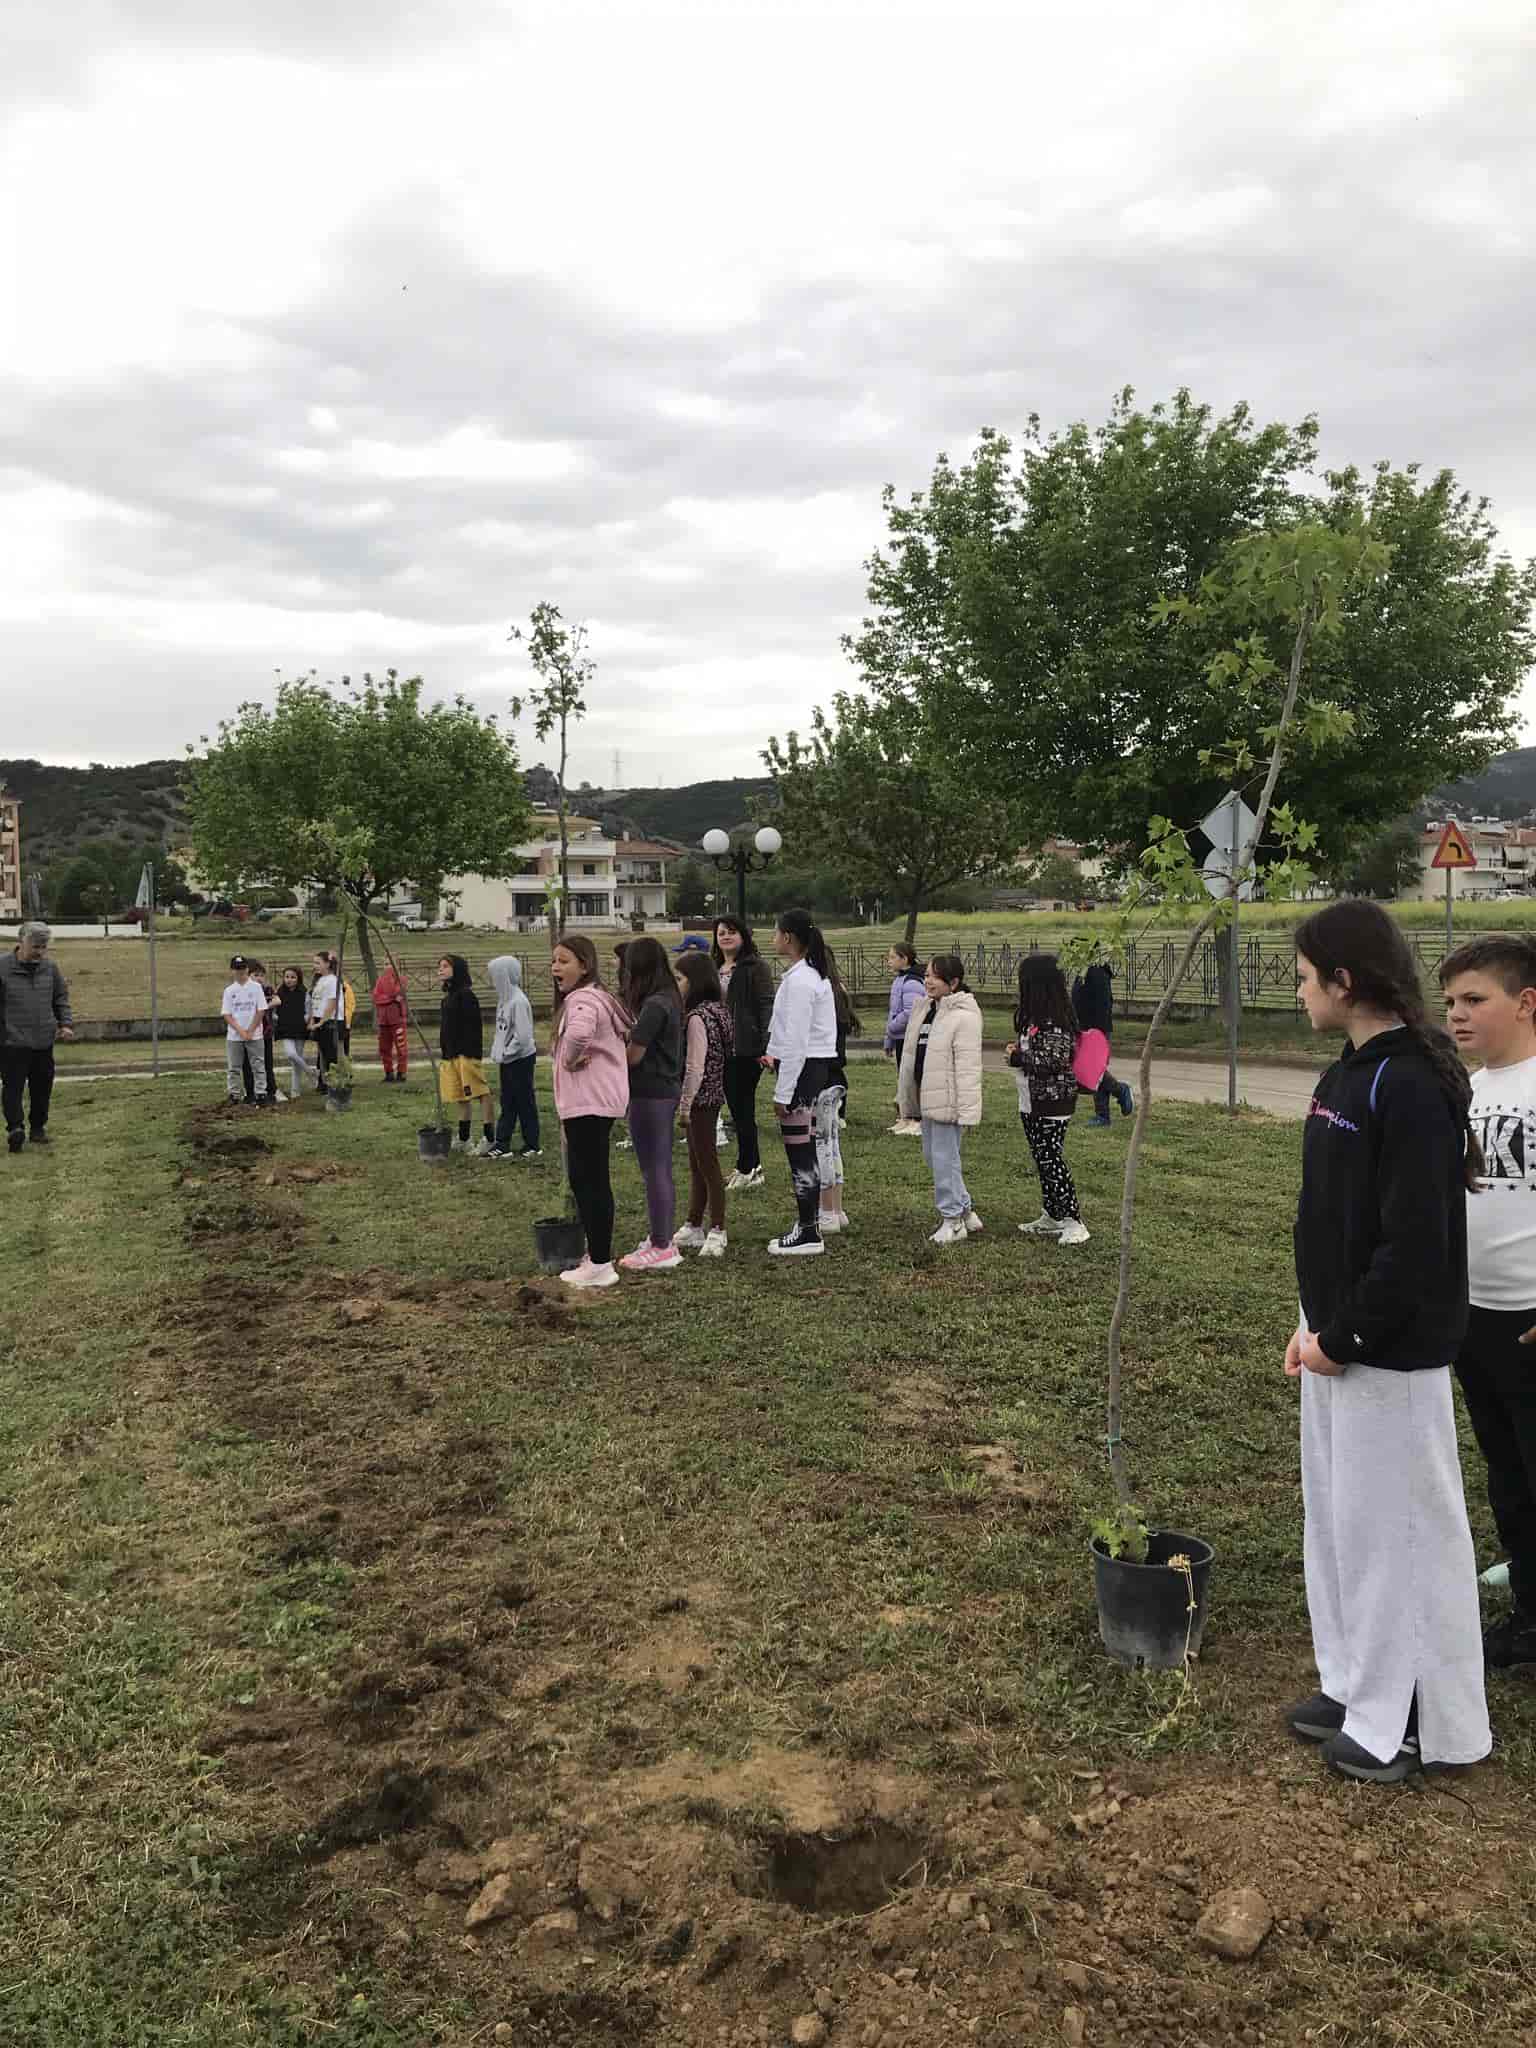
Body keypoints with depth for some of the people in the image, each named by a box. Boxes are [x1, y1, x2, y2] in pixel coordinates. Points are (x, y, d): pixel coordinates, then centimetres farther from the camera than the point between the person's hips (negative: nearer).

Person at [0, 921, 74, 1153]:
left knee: (42, 1087, 10)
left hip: (44, 1041, 5)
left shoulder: (50, 967, 7)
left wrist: (66, 1024, 4)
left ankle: (38, 1128, 21)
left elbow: (61, 998, 16)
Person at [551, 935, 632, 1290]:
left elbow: (579, 1033, -39)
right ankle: (598, 1251, 26)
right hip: (591, 1102, 11)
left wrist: (569, 1059, -18)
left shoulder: (582, 1000, -15)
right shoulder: (590, 997, 18)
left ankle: (600, 1265, -2)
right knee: (589, 1179, 17)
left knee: (588, 1181, -7)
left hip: (589, 1104, -11)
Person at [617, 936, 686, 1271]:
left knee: (654, 1170, -3)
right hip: (667, 1091, 10)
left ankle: (661, 1248, 2)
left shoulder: (654, 1005, -18)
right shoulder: (669, 1000, 10)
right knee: (661, 1170, 16)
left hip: (650, 1095, -10)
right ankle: (660, 1238, 25)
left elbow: (633, 1055, -17)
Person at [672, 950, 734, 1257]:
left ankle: (717, 1232, 5)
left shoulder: (696, 1017, -18)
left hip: (700, 1099, -10)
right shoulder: (716, 1010, 11)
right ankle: (694, 1228, 25)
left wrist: (685, 1105, -16)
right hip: (712, 1097, 10)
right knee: (697, 1165, 16)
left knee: (707, 1164, -2)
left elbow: (695, 1067, -20)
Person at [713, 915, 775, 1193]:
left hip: (746, 1050, -7)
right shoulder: (713, 968, 14)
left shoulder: (756, 967, -6)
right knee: (736, 1109, 11)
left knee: (743, 1109, -3)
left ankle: (746, 1169, 6)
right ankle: (753, 1168, 20)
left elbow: (766, 1007, -12)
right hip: (720, 1050, 7)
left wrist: (766, 1047, -20)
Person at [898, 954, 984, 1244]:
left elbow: (967, 1067, -18)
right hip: (926, 1097, 9)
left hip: (948, 1100, -9)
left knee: (944, 1158, -3)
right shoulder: (924, 1009, 12)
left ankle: (953, 1221, 11)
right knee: (932, 1155, 15)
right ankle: (965, 1212, 27)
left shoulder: (964, 1016, -15)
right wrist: (905, 1098, 20)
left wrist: (966, 1109, -21)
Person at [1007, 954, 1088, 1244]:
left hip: (1052, 1103, -10)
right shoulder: (1034, 1015, 11)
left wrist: (1018, 1056, -13)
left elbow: (1054, 1060, -24)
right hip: (1031, 1102, 10)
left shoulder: (1054, 1019, -19)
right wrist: (1020, 1046, 4)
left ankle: (1074, 1223, -3)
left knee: (1052, 1159, -8)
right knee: (1041, 1158, 15)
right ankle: (1051, 1217, 25)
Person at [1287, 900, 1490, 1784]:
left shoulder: (1412, 1087, -21)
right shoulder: (1350, 1073, 8)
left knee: (1396, 1527, 5)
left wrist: (1345, 1338, -16)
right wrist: (1315, 1324, 7)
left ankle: (1418, 1721, 22)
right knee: (1340, 1517, 18)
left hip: (1391, 1355, -9)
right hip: (1339, 1341, 9)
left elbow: (1414, 1242, -24)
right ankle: (1357, 1685, 34)